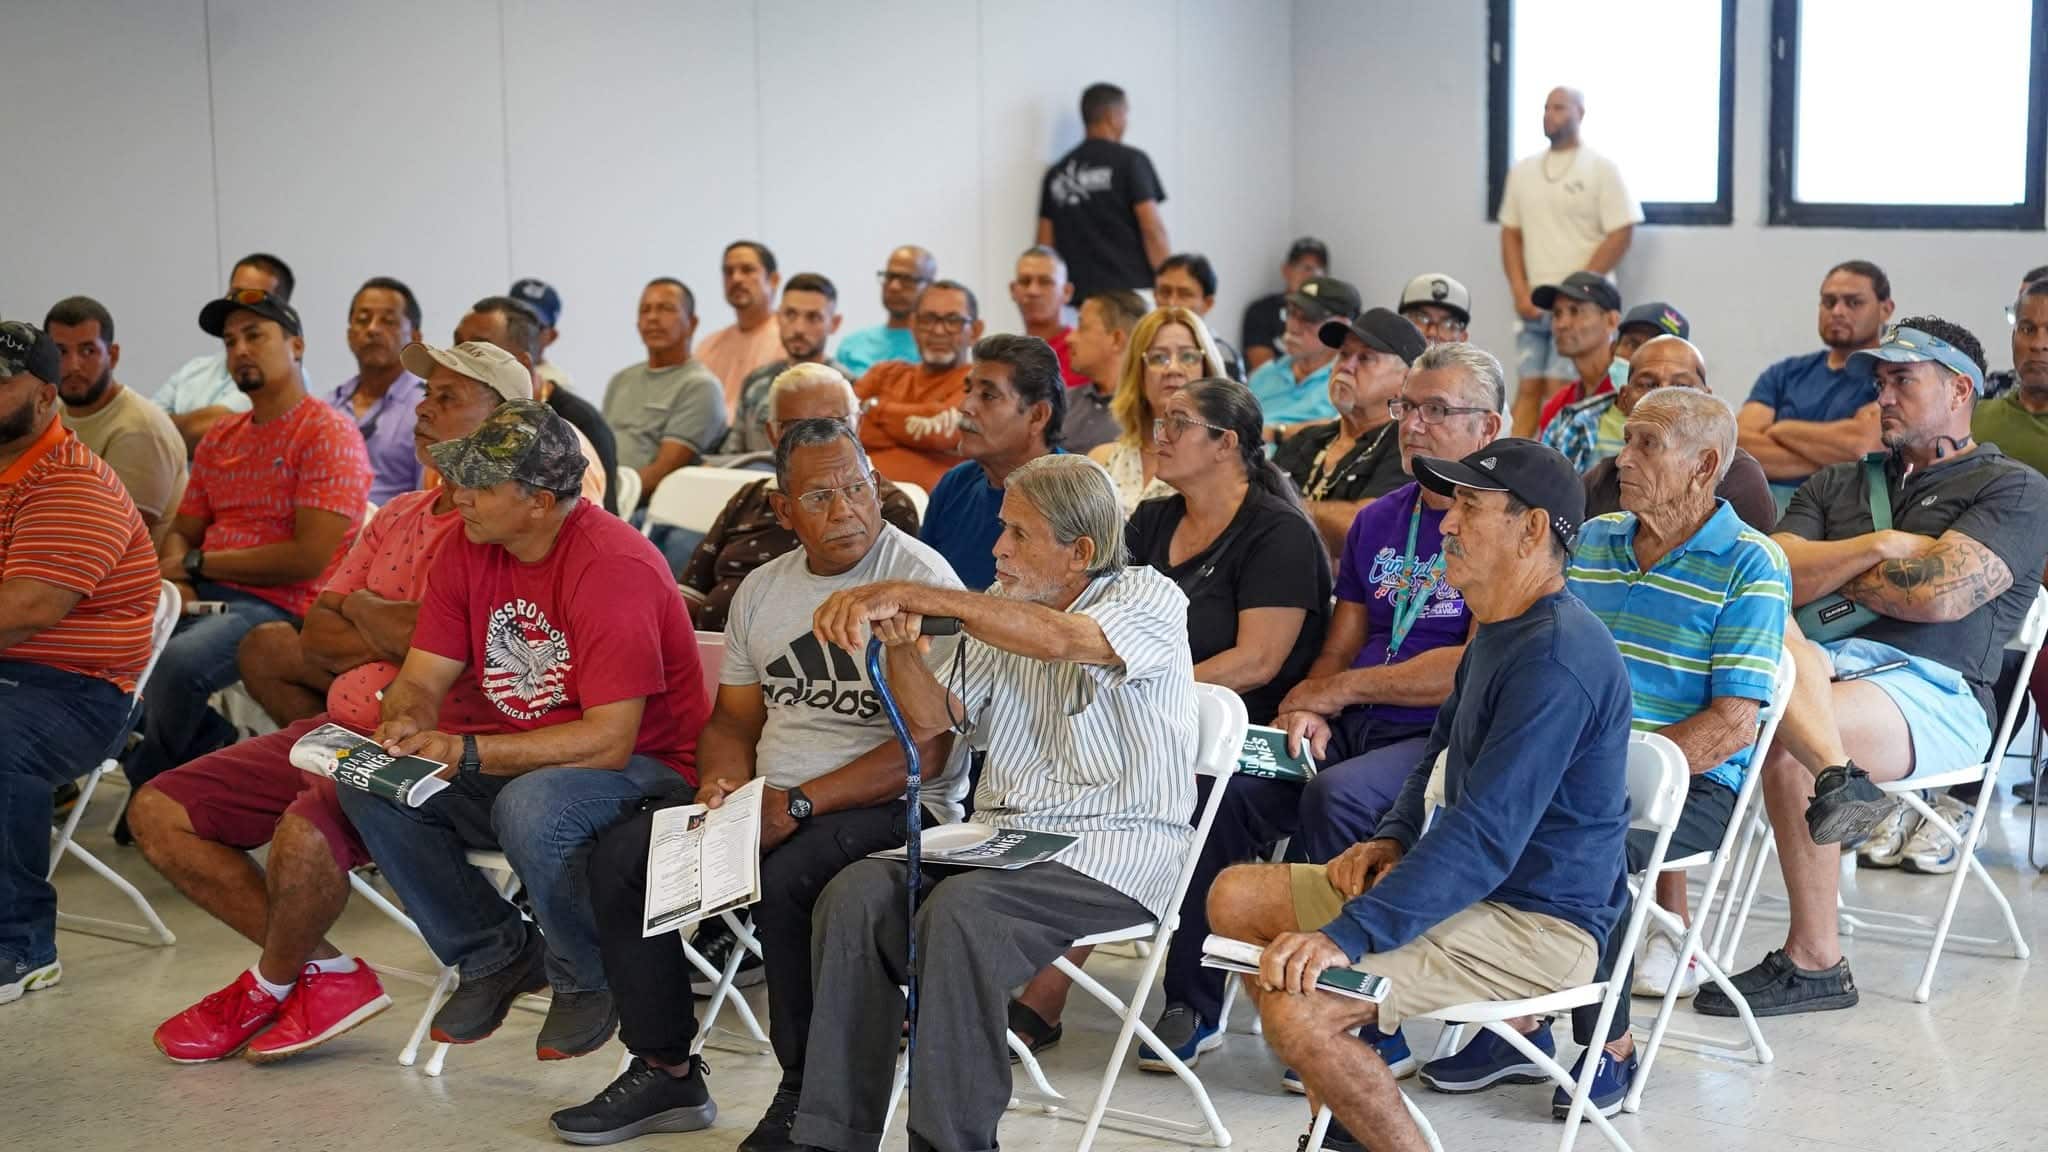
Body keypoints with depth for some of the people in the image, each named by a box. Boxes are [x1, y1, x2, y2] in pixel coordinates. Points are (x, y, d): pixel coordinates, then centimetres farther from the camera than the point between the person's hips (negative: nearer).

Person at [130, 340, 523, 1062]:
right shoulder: (400, 516, 19)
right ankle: (324, 973, 3)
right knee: (160, 811, 2)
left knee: (303, 832, -35)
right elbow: (315, 645, 13)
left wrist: (362, 611, -1)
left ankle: (273, 981, -1)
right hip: (340, 726, 9)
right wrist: (402, 633, -7)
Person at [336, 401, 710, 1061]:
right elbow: (421, 679, 4)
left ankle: (589, 980, -8)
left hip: (646, 768, -7)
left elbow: (609, 740, -27)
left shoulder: (614, 567, -23)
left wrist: (470, 754, -30)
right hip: (523, 763, 7)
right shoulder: (468, 552, 0)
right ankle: (496, 955, 4)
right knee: (370, 788, -12)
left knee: (531, 807, -37)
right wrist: (404, 724, -21)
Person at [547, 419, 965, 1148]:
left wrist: (799, 804, -21)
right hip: (770, 802, 7)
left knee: (784, 882, -35)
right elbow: (733, 718, 20)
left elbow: (928, 750, -17)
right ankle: (663, 1071, 4)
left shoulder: (923, 583, -11)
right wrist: (723, 786, -4)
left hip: (895, 807, -7)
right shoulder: (762, 590, 13)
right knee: (621, 858, -9)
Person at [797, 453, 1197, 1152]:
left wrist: (913, 594, -28)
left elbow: (1061, 638, -25)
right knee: (855, 895, -20)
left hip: (1110, 851, -6)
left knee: (960, 910, -33)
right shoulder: (1000, 610, 18)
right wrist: (898, 641, -9)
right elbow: (931, 719, 12)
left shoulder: (1149, 597, -4)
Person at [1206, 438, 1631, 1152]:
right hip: (1475, 885, 11)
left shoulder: (1557, 657, -23)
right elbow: (1445, 748, 28)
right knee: (1236, 899, 7)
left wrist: (1349, 935, -34)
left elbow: (1485, 835, -29)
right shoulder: (1498, 631, 12)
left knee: (1297, 1007, -27)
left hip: (1538, 924, -11)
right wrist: (1394, 838, 8)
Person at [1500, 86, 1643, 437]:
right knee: (1528, 388, 1)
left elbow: (1621, 234, -7)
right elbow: (1511, 234, 15)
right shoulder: (1523, 170, 14)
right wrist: (1520, 293, 2)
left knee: (1559, 389, -13)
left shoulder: (1602, 169, -1)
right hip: (1534, 304, 5)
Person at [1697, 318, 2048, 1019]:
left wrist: (1829, 571, 7)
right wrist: (1878, 547, -3)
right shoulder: (1837, 483, 27)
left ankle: (1814, 962, -19)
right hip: (1827, 659, 5)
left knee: (1784, 747, -32)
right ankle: (1839, 778, -50)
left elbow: (1939, 595, -8)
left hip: (1932, 690, -5)